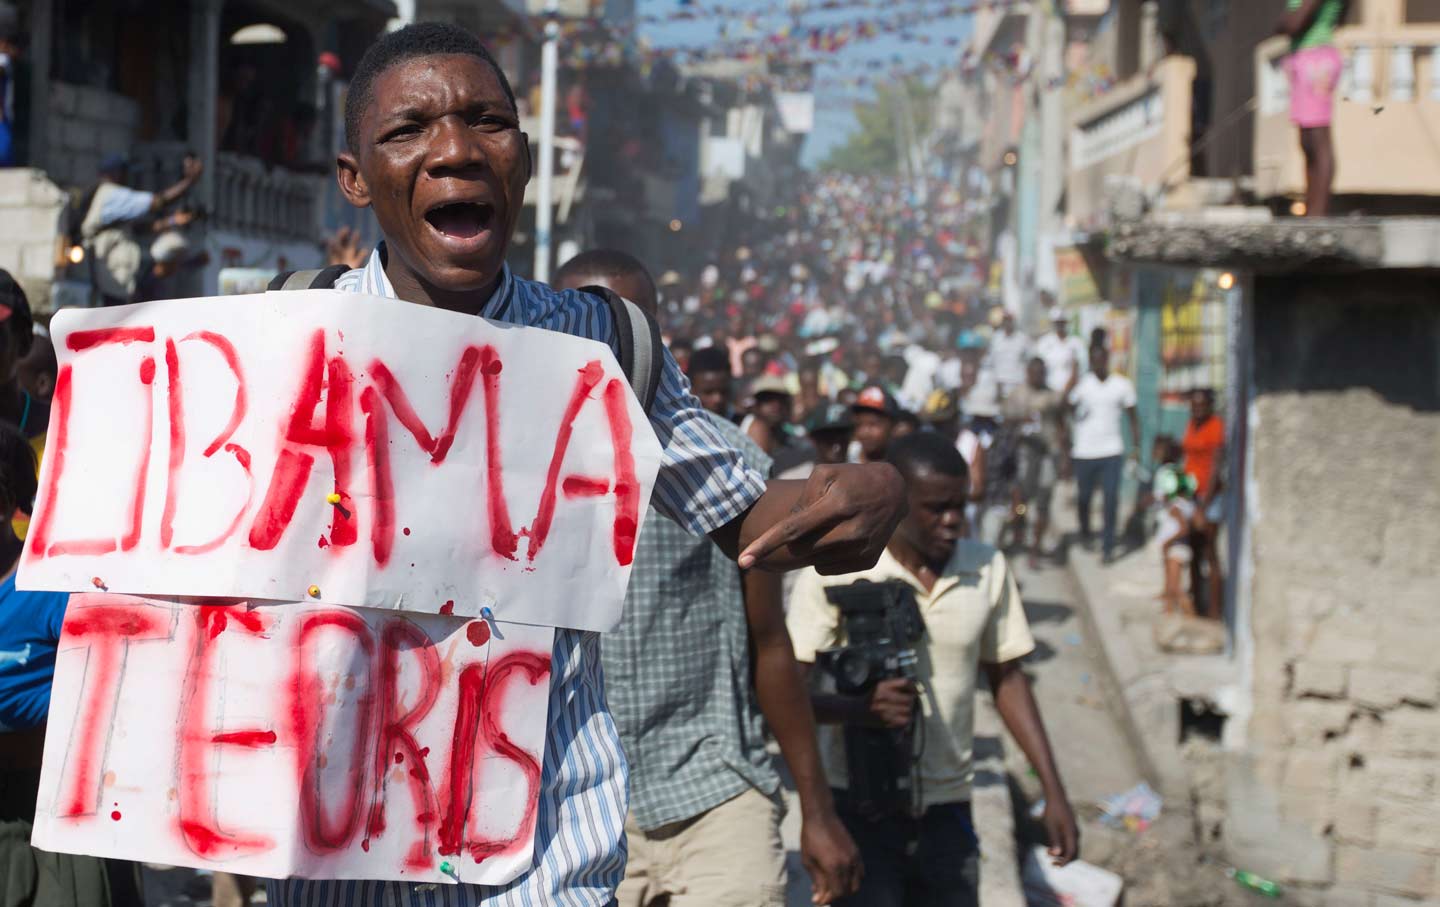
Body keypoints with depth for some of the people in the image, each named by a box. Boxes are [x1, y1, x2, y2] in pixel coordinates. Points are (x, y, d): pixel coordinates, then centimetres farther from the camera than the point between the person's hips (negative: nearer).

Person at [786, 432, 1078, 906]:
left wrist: (1054, 791, 7)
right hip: (860, 808, -4)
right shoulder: (835, 572, -10)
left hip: (947, 809, 4)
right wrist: (858, 710, -32)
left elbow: (1007, 679, 12)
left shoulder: (988, 569, 3)